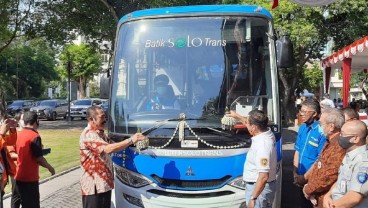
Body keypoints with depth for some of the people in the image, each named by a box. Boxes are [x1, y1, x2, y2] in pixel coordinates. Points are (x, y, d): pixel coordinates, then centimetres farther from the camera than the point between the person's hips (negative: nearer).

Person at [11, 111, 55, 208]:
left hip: (18, 176, 7)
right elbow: (39, 158, -17)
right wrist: (50, 168, -2)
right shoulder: (35, 136, -17)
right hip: (30, 178, -7)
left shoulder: (18, 134, 4)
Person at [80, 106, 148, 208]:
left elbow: (113, 145, 17)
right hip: (93, 186, -10)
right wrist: (130, 140, -27)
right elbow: (107, 149, -30)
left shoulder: (99, 134, 16)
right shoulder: (89, 134, -17)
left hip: (105, 183, 10)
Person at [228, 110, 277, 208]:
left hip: (259, 188, -10)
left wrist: (253, 198, -27)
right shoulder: (267, 132, -1)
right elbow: (251, 125, 26)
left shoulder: (262, 145, -30)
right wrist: (238, 117, 33)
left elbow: (264, 176, -31)